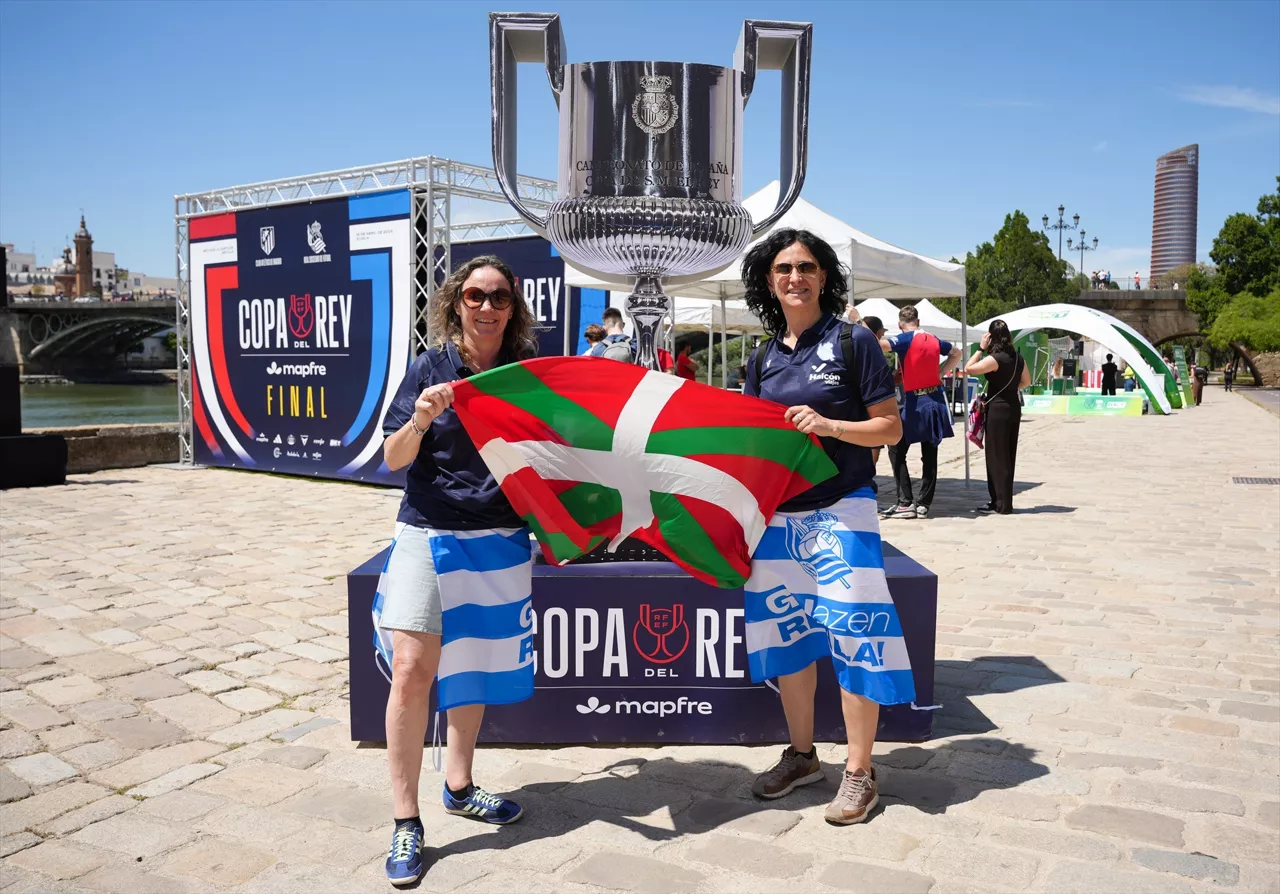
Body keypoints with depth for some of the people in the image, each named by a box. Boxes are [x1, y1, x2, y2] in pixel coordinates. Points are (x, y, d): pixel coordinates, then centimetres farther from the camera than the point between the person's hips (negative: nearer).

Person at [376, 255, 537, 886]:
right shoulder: (431, 368, -2)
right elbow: (393, 458, -4)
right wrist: (420, 419, -22)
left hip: (500, 539, 3)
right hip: (429, 533, -2)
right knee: (412, 669, -8)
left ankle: (458, 786, 33)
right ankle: (406, 821, 5)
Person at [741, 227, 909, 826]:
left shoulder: (853, 342, -3)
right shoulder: (763, 358, 11)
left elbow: (891, 427, -4)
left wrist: (828, 425, -19)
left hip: (840, 510, -5)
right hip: (778, 513, 5)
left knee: (851, 635, -5)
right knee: (786, 632, 11)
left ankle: (859, 772, 10)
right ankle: (801, 756, 27)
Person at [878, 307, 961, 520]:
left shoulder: (906, 339, -11)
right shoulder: (934, 340, 9)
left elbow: (879, 344, -27)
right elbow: (956, 353, 28)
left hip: (915, 404, -6)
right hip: (935, 401, 6)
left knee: (896, 450, 3)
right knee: (929, 454, 8)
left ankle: (906, 503, -2)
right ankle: (923, 504, 10)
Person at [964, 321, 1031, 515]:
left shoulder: (995, 359, -17)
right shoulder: (1018, 358, 8)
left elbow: (968, 369, -21)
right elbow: (1026, 381, 20)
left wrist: (980, 348, -13)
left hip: (998, 409, -8)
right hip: (1014, 408, 8)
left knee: (997, 457, -1)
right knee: (1007, 456, 13)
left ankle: (1002, 505, 2)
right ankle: (1002, 502, 21)